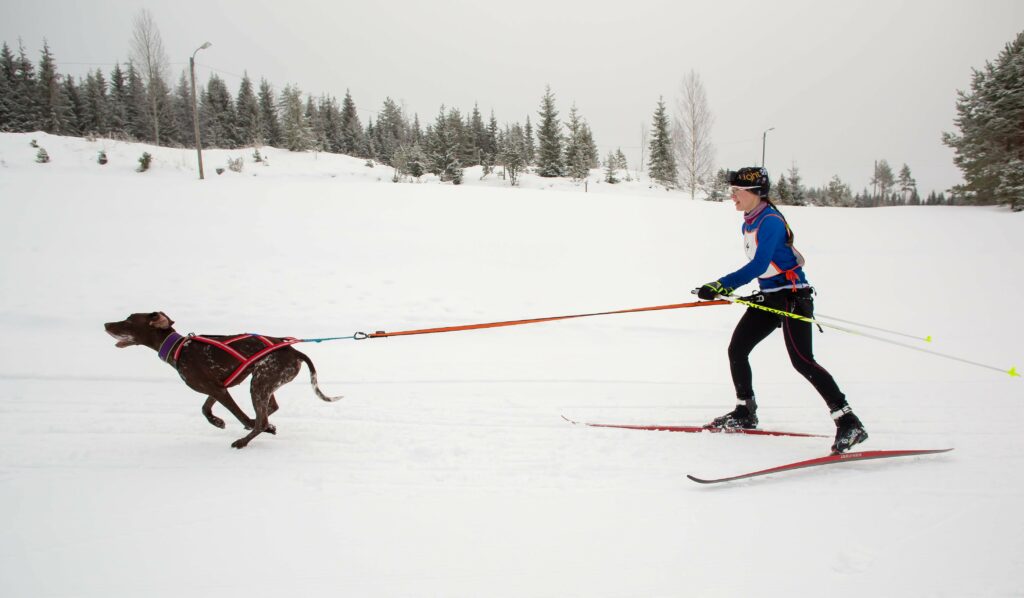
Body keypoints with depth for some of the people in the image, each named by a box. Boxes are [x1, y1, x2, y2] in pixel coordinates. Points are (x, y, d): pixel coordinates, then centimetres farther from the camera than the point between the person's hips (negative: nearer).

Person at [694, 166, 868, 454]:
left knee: (802, 361, -18)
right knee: (737, 349, 7)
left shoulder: (770, 221, -18)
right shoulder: (749, 224, 10)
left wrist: (720, 286, -28)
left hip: (793, 295, -9)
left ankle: (848, 422, -16)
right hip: (769, 297, 10)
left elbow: (758, 265, -26)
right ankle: (745, 412, 22)